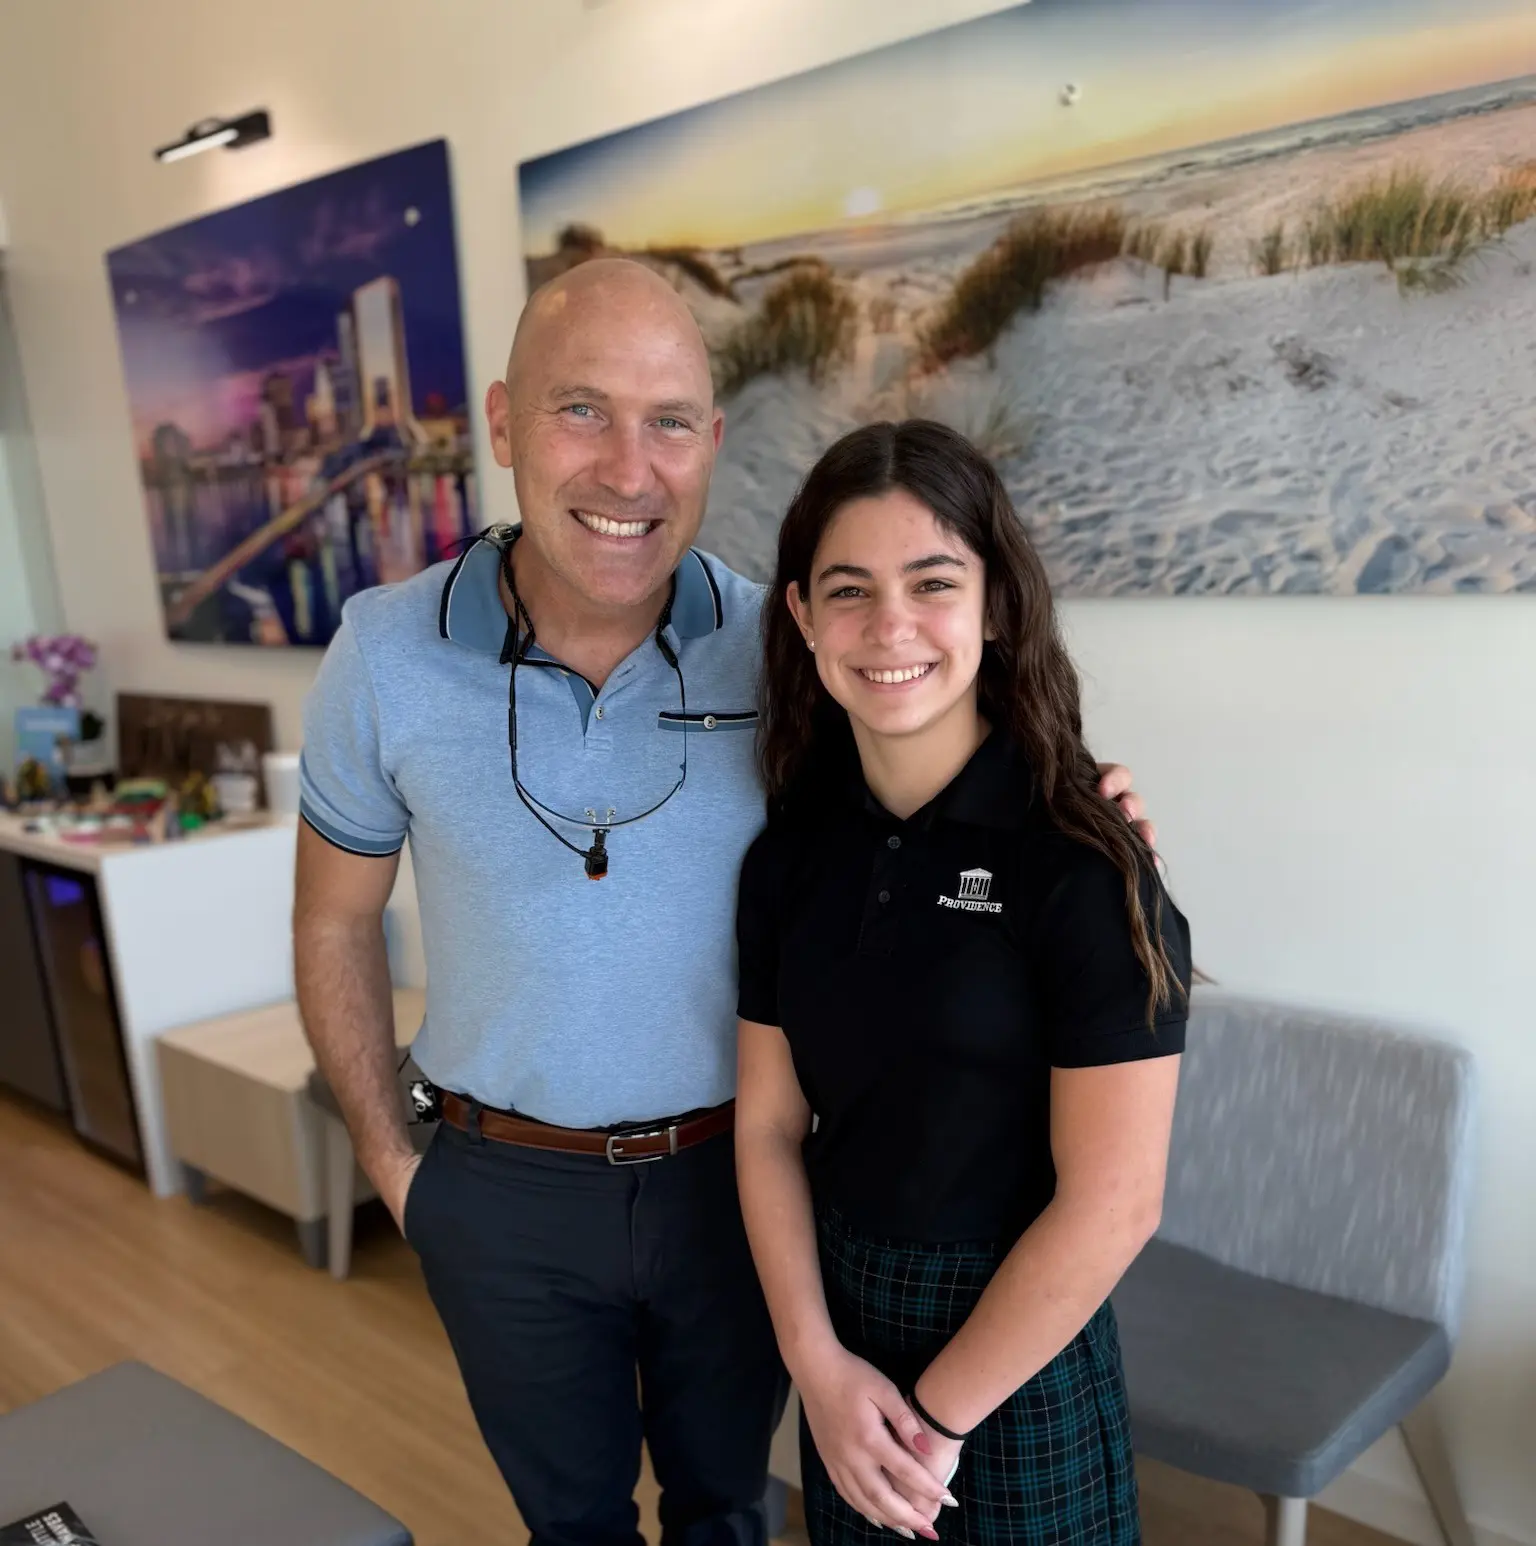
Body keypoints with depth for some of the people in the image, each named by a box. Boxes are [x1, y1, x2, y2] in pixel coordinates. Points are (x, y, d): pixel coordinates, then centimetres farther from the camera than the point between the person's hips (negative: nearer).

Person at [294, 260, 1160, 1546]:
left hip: (732, 1174, 0)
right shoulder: (386, 654, -13)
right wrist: (389, 1160, 2)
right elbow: (337, 922, 0)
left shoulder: (778, 647, -13)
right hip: (506, 1196, 0)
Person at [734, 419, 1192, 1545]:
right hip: (839, 1327, 5)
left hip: (1017, 1352, -4)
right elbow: (770, 1123, -1)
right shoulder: (792, 848, -5)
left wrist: (935, 1415, -12)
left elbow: (1111, 1206, -19)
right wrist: (819, 1362, -10)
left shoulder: (1082, 862, -20)